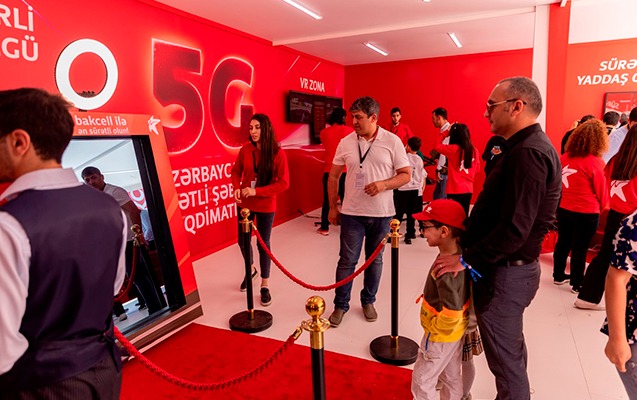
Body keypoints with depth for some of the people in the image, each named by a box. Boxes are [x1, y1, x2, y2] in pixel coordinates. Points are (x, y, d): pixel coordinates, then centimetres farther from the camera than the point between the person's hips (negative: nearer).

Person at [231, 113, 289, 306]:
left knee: (263, 244, 8)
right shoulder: (245, 150, -6)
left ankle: (265, 285, 26)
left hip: (266, 206, -3)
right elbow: (236, 171, 8)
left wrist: (256, 191, -23)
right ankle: (250, 269, 47)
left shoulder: (278, 153, -15)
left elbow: (283, 182, -17)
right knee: (243, 241, 16)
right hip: (244, 203, 4)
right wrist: (236, 188, -12)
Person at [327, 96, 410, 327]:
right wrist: (332, 207, 7)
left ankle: (368, 301, 33)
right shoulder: (346, 143, 0)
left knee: (375, 259, 14)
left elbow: (406, 175, -3)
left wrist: (383, 184, -21)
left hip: (382, 213, 0)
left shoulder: (392, 141, -5)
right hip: (352, 212, 0)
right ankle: (340, 305, 21)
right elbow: (333, 177, 8)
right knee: (347, 260, 4)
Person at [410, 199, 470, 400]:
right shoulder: (460, 253, -7)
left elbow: (451, 313, -32)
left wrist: (435, 329, -14)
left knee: (421, 381, 10)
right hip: (456, 331, 9)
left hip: (441, 335, -9)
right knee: (452, 377, 26)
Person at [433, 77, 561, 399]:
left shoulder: (528, 153, -22)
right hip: (511, 268, 10)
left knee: (505, 357, 6)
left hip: (505, 274, -10)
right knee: (511, 348, 25)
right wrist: (470, 251, 12)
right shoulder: (530, 147, 10)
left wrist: (466, 259, -19)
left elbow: (515, 229, -28)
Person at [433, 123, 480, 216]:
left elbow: (437, 146, -1)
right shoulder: (474, 150, 2)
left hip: (455, 190, -5)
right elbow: (477, 168, 14)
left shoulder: (453, 149, -14)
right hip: (468, 190, 5)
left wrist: (446, 132, 5)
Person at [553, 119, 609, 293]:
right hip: (586, 214, -5)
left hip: (562, 209, 5)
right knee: (580, 249, 8)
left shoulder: (564, 157, -3)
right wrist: (602, 208, 12)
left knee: (563, 242, 18)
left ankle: (558, 276, 33)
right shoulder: (596, 163, -17)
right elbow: (602, 192, -6)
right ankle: (577, 284, 21)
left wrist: (562, 200, 16)